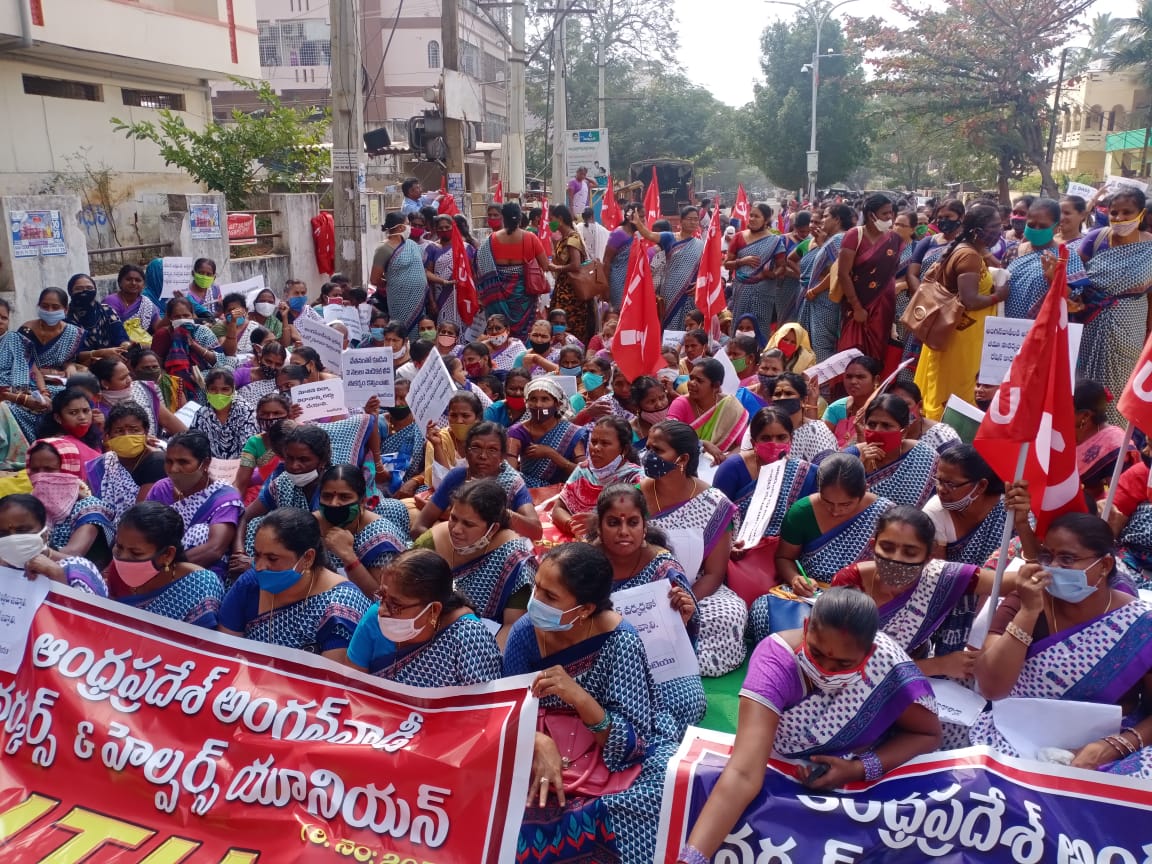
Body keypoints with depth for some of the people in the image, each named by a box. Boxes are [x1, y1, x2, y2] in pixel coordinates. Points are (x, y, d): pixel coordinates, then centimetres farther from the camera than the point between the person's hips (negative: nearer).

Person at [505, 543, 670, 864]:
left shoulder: (619, 640, -19)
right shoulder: (526, 631, -11)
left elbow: (630, 746, -20)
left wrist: (580, 697, -35)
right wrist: (538, 742, -27)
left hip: (609, 764, -1)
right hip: (540, 755, 2)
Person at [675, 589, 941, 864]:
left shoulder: (886, 662, -28)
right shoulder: (776, 660, -33)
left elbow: (928, 734, -10)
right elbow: (743, 773, -42)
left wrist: (861, 769, -26)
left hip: (864, 773, 0)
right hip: (786, 772, 0)